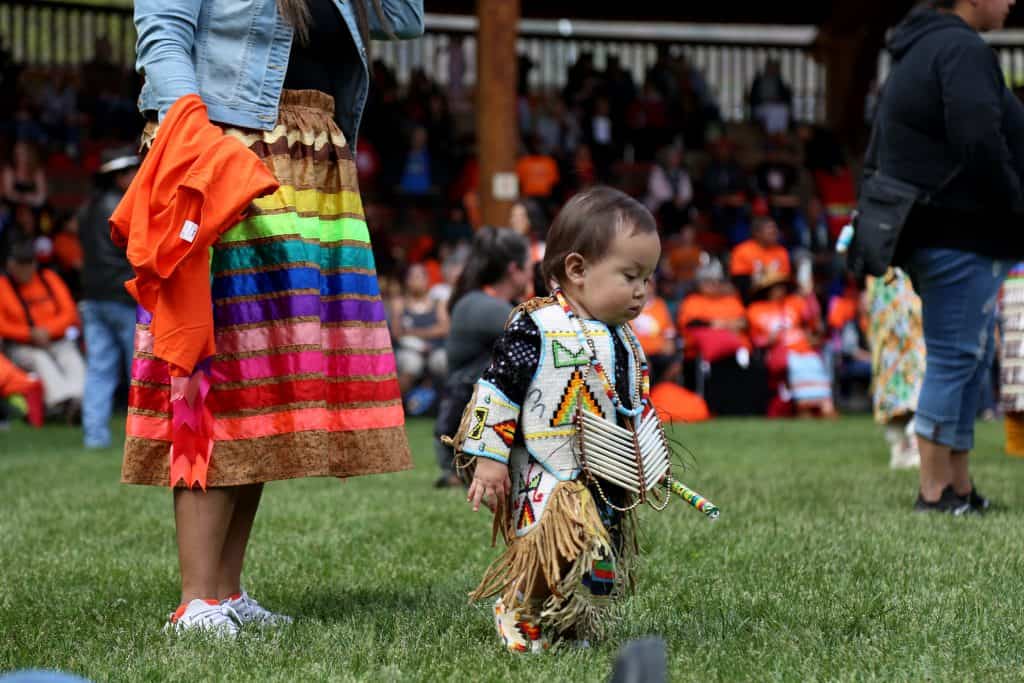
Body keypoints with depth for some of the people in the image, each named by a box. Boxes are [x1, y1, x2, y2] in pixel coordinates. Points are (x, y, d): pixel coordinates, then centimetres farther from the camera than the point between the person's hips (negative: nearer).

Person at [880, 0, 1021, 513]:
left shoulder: (916, 52, 19)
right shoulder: (962, 49, -14)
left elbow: (879, 153, 22)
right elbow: (980, 142, -24)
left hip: (927, 233, 10)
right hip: (962, 235, -10)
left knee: (971, 358, 14)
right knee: (956, 360, -6)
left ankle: (960, 489, 16)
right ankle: (935, 492, -3)